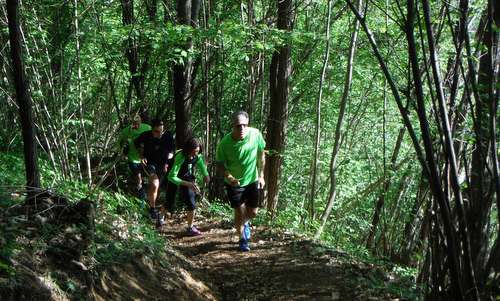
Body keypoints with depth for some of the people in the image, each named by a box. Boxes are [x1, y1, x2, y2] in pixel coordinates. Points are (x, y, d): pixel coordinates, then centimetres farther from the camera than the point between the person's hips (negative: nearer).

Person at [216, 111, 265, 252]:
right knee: (239, 213, 2)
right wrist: (229, 177, -35)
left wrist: (261, 176, 2)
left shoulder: (255, 134, -20)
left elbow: (261, 154, -3)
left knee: (253, 212, 13)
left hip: (252, 180, 3)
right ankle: (243, 239, 29)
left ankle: (245, 223, 50)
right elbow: (220, 165, -16)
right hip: (234, 183, -3)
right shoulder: (225, 143, -26)